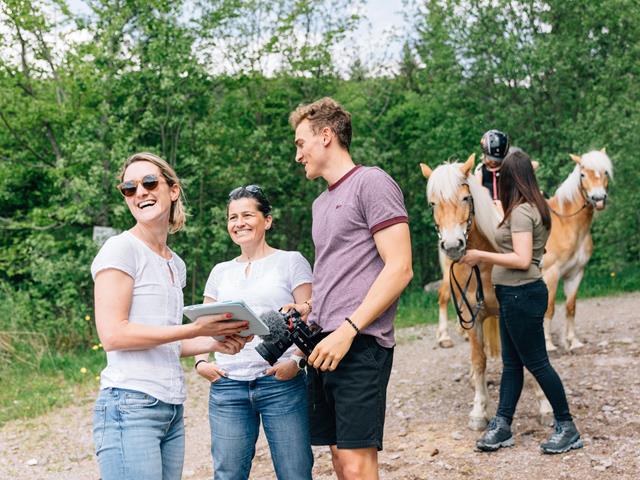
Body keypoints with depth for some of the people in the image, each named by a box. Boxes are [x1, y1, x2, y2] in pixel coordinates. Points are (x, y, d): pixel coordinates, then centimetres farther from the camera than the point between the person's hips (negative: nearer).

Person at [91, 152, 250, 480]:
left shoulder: (176, 264, 17)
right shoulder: (121, 249, -5)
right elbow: (112, 335, -14)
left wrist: (215, 343, 5)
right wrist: (194, 329, -15)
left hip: (172, 409, 8)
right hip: (130, 404, -7)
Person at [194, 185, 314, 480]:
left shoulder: (291, 262, 6)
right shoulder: (220, 272, 18)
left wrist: (296, 360, -16)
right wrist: (200, 362, 2)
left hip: (281, 384, -3)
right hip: (227, 386, 4)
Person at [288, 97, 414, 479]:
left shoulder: (371, 183, -3)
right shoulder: (321, 202, 22)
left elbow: (400, 268, -12)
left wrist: (348, 329, -18)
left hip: (361, 345, -8)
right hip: (324, 347, 8)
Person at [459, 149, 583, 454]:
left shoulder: (520, 212, -18)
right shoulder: (534, 208, 12)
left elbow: (522, 260, -26)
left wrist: (480, 255, -19)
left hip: (521, 295, -10)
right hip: (515, 295, 10)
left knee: (537, 363, -1)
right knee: (511, 363, 12)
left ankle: (567, 428, 10)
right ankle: (502, 426, 18)